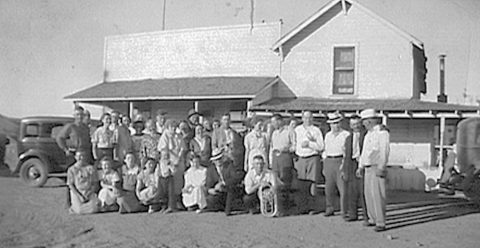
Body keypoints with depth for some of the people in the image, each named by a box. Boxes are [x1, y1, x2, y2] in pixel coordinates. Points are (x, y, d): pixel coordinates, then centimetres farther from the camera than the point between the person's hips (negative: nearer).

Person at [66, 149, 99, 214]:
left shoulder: (91, 168, 5)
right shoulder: (71, 169, 3)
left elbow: (95, 184, 4)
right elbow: (71, 185, -1)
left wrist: (88, 194, -11)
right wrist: (80, 196, -14)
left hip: (89, 192, 1)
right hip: (77, 193, -1)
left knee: (93, 209, -23)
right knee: (79, 210, -22)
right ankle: (74, 205, 11)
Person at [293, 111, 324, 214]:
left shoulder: (316, 130, 5)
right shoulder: (297, 130, 14)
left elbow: (321, 146, -3)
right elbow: (294, 144, 18)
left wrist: (309, 144, -11)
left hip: (313, 158, -2)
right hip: (300, 158, 2)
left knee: (311, 183, -7)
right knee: (301, 184, 0)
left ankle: (310, 207, -4)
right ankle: (302, 207, 5)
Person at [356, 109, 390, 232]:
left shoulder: (382, 133, -11)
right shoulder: (368, 134, 17)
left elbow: (384, 152, -17)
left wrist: (381, 168, -22)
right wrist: (360, 167, 21)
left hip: (377, 169, -9)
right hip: (368, 168, 9)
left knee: (377, 195, -11)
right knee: (368, 194, 12)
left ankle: (380, 223, -9)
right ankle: (373, 219, 23)